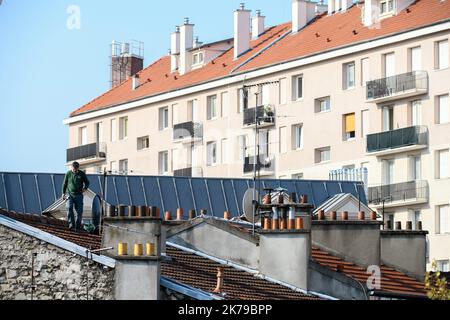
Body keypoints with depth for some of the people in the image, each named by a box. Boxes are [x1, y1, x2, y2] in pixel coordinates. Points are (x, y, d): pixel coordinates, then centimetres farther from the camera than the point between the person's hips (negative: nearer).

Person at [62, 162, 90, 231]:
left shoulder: (82, 174, 2)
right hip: (69, 194, 0)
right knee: (69, 208, -20)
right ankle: (71, 224, -19)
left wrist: (85, 188, -7)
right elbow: (64, 184, 14)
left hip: (78, 195, 0)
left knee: (79, 211, -2)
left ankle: (78, 226, 7)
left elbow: (87, 182, 12)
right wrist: (63, 193, 11)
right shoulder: (68, 174, 4)